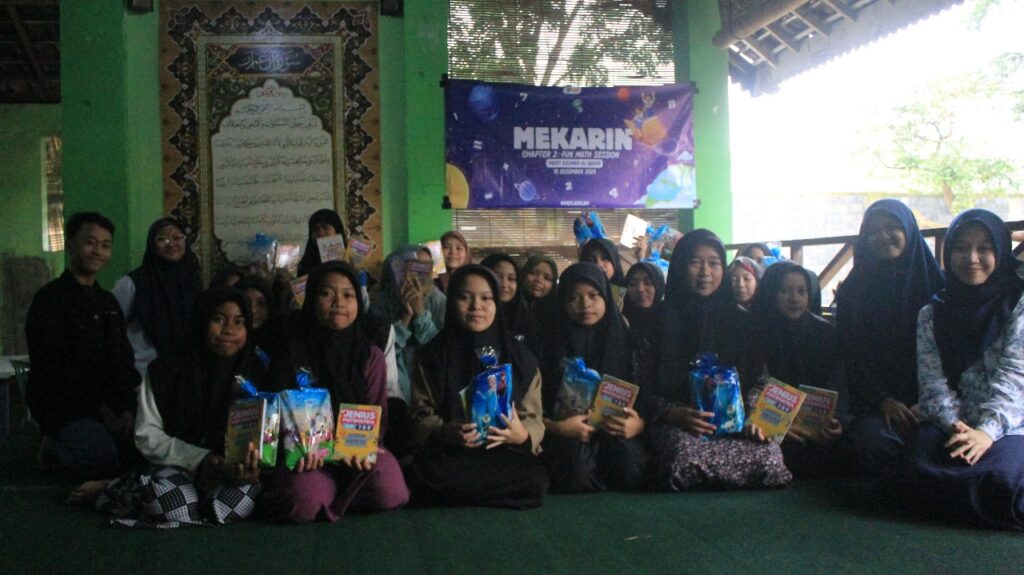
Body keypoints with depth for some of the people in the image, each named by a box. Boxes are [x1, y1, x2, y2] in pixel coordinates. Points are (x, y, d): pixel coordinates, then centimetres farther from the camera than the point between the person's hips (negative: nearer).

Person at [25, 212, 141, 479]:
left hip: (109, 406, 7)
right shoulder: (49, 299, -8)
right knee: (104, 458, -29)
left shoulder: (109, 302, 15)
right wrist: (102, 411, -18)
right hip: (63, 406, -7)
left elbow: (124, 363, 10)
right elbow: (53, 368, -16)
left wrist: (127, 411, -8)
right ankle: (56, 445, 4)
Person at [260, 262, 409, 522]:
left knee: (391, 492, -28)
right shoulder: (293, 353, 1)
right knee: (303, 504, -33)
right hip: (310, 452, -2)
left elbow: (377, 413, 2)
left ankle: (334, 496, 1)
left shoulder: (371, 355, 4)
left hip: (358, 449, 2)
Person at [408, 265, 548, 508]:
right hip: (447, 455, -2)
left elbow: (533, 419, 6)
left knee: (535, 480, -30)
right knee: (434, 477, -35)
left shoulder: (520, 358, 7)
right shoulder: (432, 355, 5)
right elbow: (421, 416, 3)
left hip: (505, 454, 2)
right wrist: (443, 433, -19)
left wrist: (521, 435, -17)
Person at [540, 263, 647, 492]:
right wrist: (557, 428, -19)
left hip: (616, 435, 2)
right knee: (576, 467, -36)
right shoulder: (549, 344, 4)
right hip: (565, 437, -1)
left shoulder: (624, 340, 9)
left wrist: (638, 424, -14)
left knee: (629, 462, -33)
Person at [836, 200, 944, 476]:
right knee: (877, 441, -32)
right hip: (876, 399, 0)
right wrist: (882, 400, -11)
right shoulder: (852, 290, 8)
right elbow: (851, 354, 4)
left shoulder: (934, 283, 7)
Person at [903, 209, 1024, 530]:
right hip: (950, 424, 3)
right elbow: (932, 382, 2)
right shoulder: (932, 315, 14)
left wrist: (987, 431, -23)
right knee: (925, 471, -31)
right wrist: (956, 427, -17)